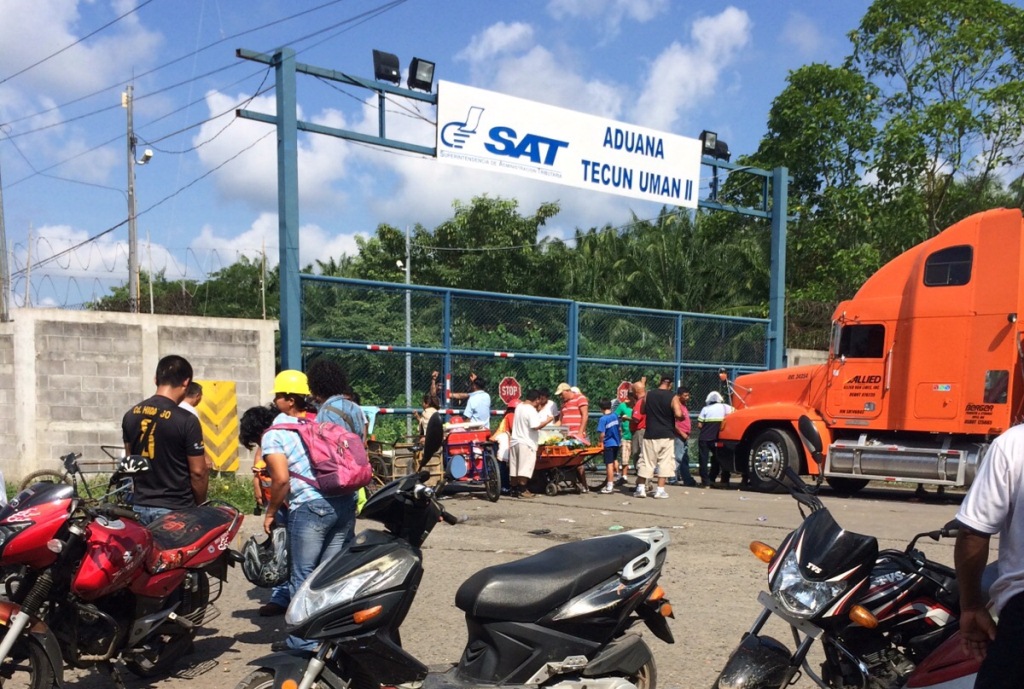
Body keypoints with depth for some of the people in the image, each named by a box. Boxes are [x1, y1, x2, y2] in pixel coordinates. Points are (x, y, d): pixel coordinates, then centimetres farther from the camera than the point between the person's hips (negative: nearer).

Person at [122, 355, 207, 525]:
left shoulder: (130, 415, 3)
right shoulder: (187, 420, -16)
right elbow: (197, 472, -12)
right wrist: (200, 505, 2)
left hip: (140, 506, 6)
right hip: (176, 509, -6)